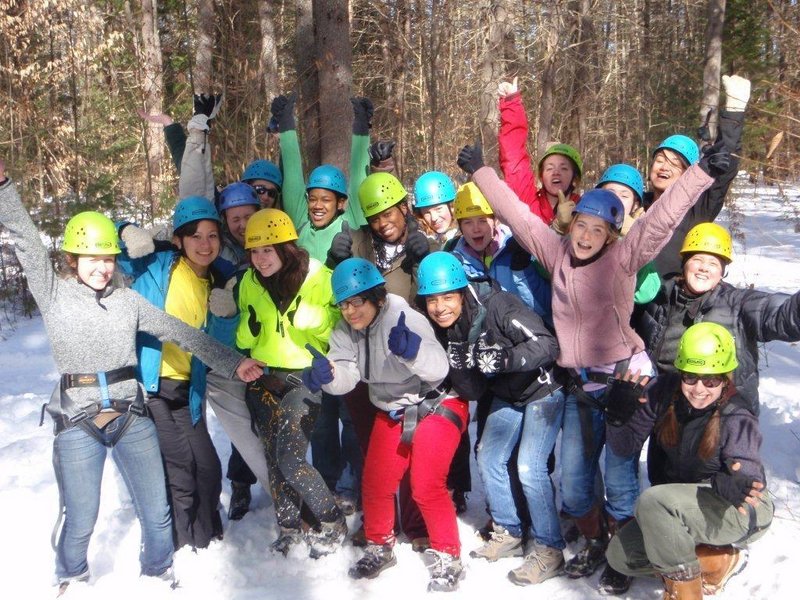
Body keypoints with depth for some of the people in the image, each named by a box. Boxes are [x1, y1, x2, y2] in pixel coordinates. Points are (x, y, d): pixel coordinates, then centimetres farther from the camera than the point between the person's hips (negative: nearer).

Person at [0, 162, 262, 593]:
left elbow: (182, 333, 4)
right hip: (78, 423, -2)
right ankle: (71, 580, 35)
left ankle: (158, 573, 34)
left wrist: (232, 363, -2)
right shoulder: (53, 294, 2)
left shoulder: (128, 300, 7)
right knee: (80, 519, 5)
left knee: (156, 512, 8)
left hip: (132, 417, 2)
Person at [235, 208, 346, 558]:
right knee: (274, 458, 6)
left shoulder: (320, 279, -10)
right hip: (263, 380, 5)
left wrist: (312, 317, -22)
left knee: (290, 458, -12)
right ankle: (289, 527, 27)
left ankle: (332, 522, 11)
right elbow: (243, 340, 13)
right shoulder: (249, 283, 5)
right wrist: (249, 325, -8)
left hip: (305, 377, -5)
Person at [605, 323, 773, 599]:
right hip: (680, 508, 7)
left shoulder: (737, 418, -23)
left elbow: (748, 478, -32)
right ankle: (719, 561, 7)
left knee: (652, 502, -32)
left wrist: (728, 484, -56)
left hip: (743, 513, -6)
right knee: (619, 555, -4)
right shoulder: (665, 393, -12)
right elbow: (626, 445, -8)